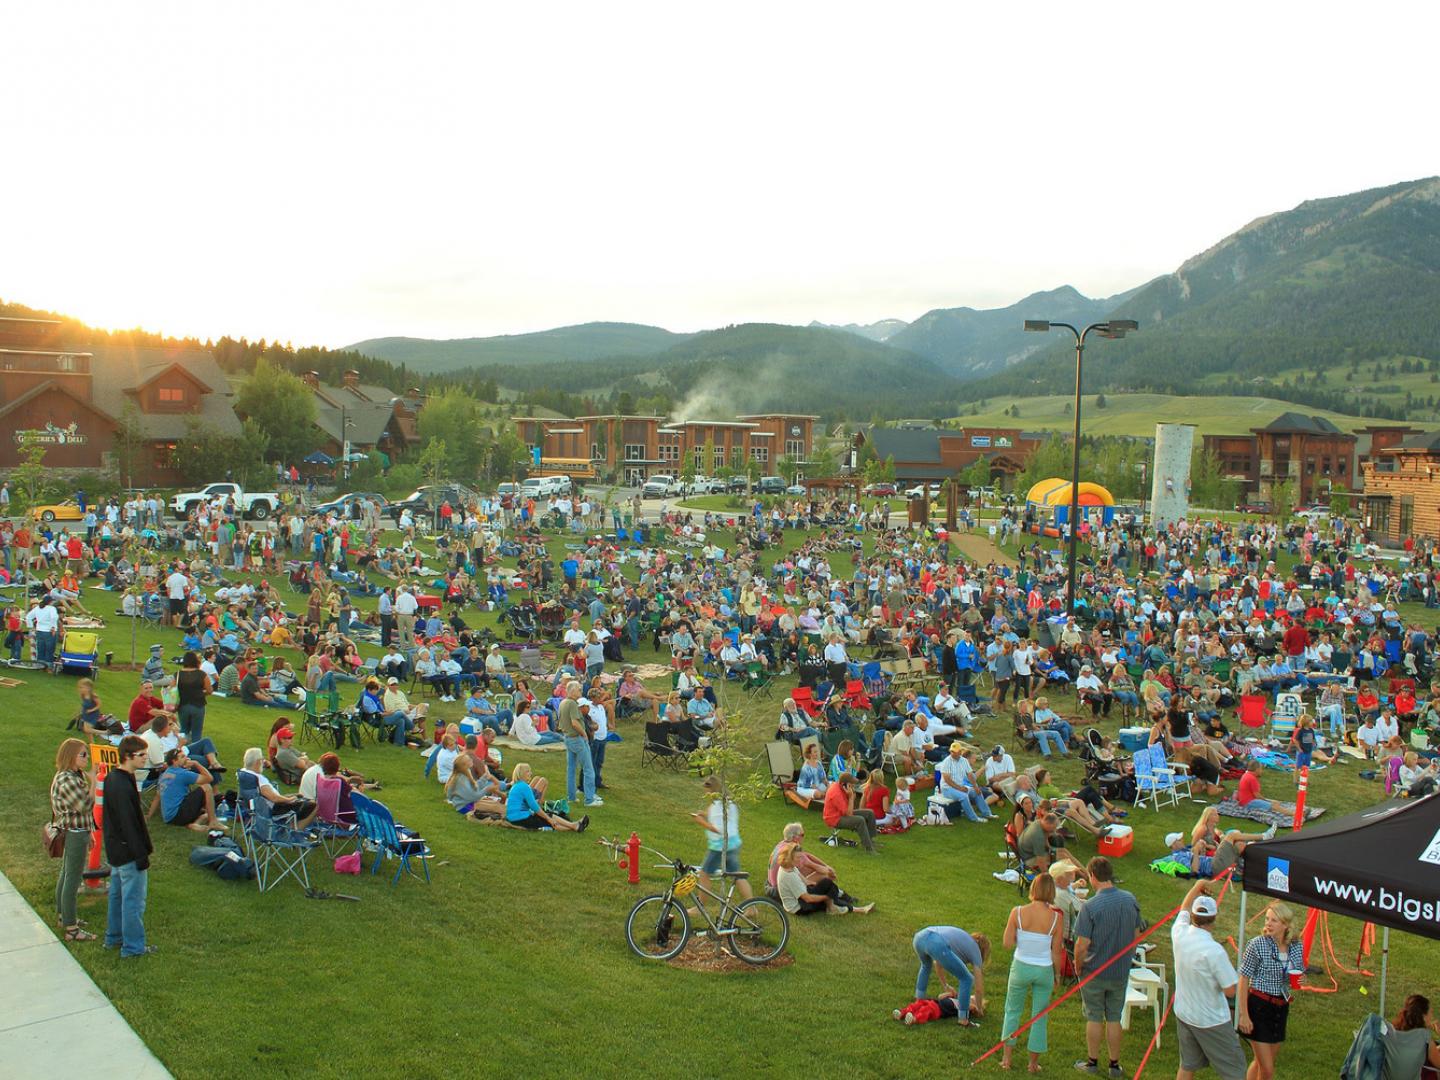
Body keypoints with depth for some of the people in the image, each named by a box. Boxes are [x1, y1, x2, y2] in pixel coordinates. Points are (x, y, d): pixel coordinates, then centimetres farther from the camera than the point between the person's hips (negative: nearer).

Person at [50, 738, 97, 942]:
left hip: (74, 833, 11)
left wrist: (87, 833, 21)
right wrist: (92, 782, -20)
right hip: (74, 835, -11)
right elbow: (86, 807, -26)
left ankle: (63, 917, 38)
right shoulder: (67, 780, -24)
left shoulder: (76, 775, 8)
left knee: (66, 876, 23)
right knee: (72, 881, -3)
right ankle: (71, 929, 3)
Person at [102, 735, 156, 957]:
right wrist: (141, 855, -19)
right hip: (128, 852, -10)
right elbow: (130, 824, -25)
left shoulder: (111, 777, 5)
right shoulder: (123, 787, -27)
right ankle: (132, 946, 10)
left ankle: (114, 937, 35)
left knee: (117, 894, 22)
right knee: (133, 899, 1)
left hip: (115, 849, 10)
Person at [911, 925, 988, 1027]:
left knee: (926, 965, 42)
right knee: (966, 979, 12)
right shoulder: (975, 951, 22)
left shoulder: (962, 938, 39)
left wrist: (945, 985, 53)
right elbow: (978, 988, 23)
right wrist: (979, 1009, 39)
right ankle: (963, 1020, 13)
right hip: (937, 944, -7)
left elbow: (938, 962, 45)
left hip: (919, 937, 7)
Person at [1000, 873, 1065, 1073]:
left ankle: (1006, 1058, 22)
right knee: (1040, 1016, 16)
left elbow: (1008, 943, -11)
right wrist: (1057, 974, 7)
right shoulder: (1056, 917, -15)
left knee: (1012, 1011, 20)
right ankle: (1034, 1063, 25)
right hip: (1044, 971, 0)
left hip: (1021, 967, 0)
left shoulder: (1018, 912, -15)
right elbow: (1056, 952, -8)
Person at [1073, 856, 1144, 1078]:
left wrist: (1078, 966, -3)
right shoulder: (1130, 900, -6)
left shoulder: (1091, 906, -23)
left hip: (1094, 971, -4)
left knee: (1094, 1018, 11)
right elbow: (1136, 934, 5)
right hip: (1121, 971, 4)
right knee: (1114, 1018, 16)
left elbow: (1082, 944, -20)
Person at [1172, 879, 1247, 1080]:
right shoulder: (1214, 951, -27)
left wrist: (1196, 887, 21)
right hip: (1211, 1021, -6)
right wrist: (1225, 960, -5)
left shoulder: (1179, 934, -8)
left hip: (1183, 1015, 6)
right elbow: (1230, 990, -19)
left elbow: (1183, 910, 15)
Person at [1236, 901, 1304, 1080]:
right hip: (1258, 1007, -5)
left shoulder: (1297, 947, -1)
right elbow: (1243, 981, -11)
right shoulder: (1257, 944, -15)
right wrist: (1243, 1015, -14)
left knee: (1261, 1063, 15)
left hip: (1281, 1009, 5)